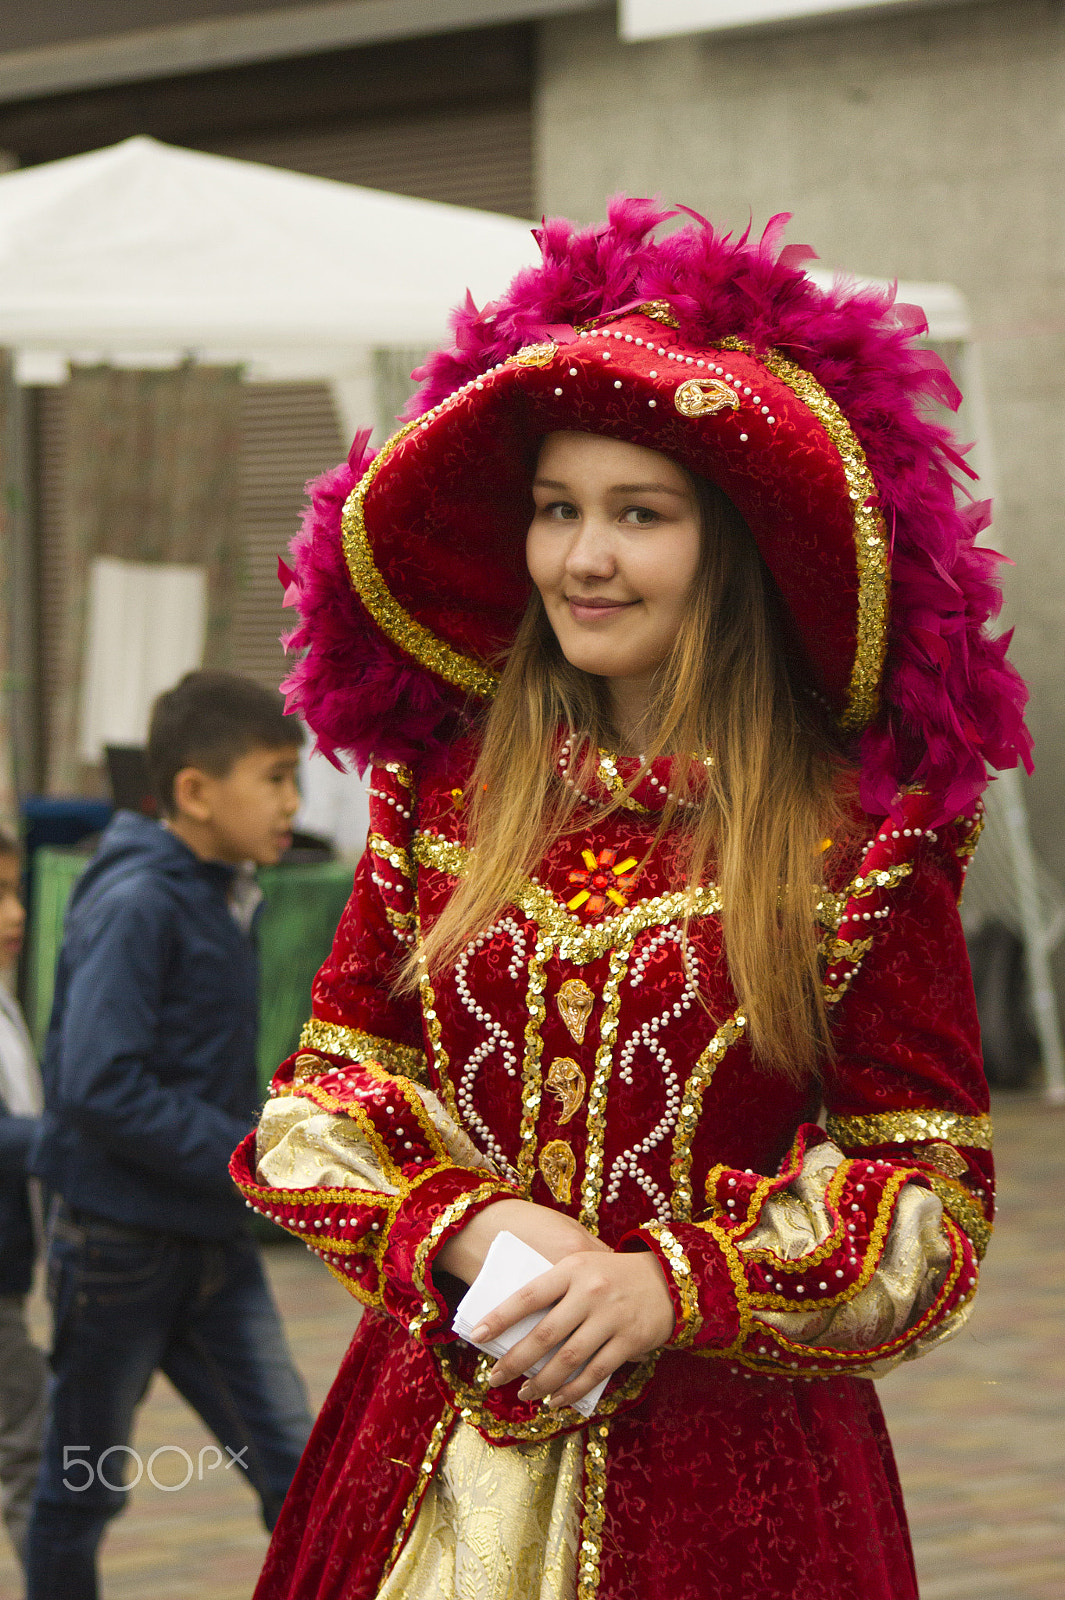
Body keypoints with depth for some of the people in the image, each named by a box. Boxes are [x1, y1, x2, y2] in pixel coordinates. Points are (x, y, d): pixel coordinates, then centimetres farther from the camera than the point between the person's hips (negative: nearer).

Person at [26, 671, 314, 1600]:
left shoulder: (226, 901, 8)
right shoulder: (135, 906, -18)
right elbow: (100, 1088, -25)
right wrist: (253, 1159, -21)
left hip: (214, 1242, 7)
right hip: (121, 1238, -7)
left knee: (294, 1463, 0)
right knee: (86, 1488, 8)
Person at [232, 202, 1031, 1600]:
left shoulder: (862, 831, -7)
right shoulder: (443, 789, 4)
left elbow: (927, 1185, -5)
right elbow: (329, 1091, 6)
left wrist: (676, 1287, -18)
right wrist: (469, 1228, -13)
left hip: (725, 1472, -3)